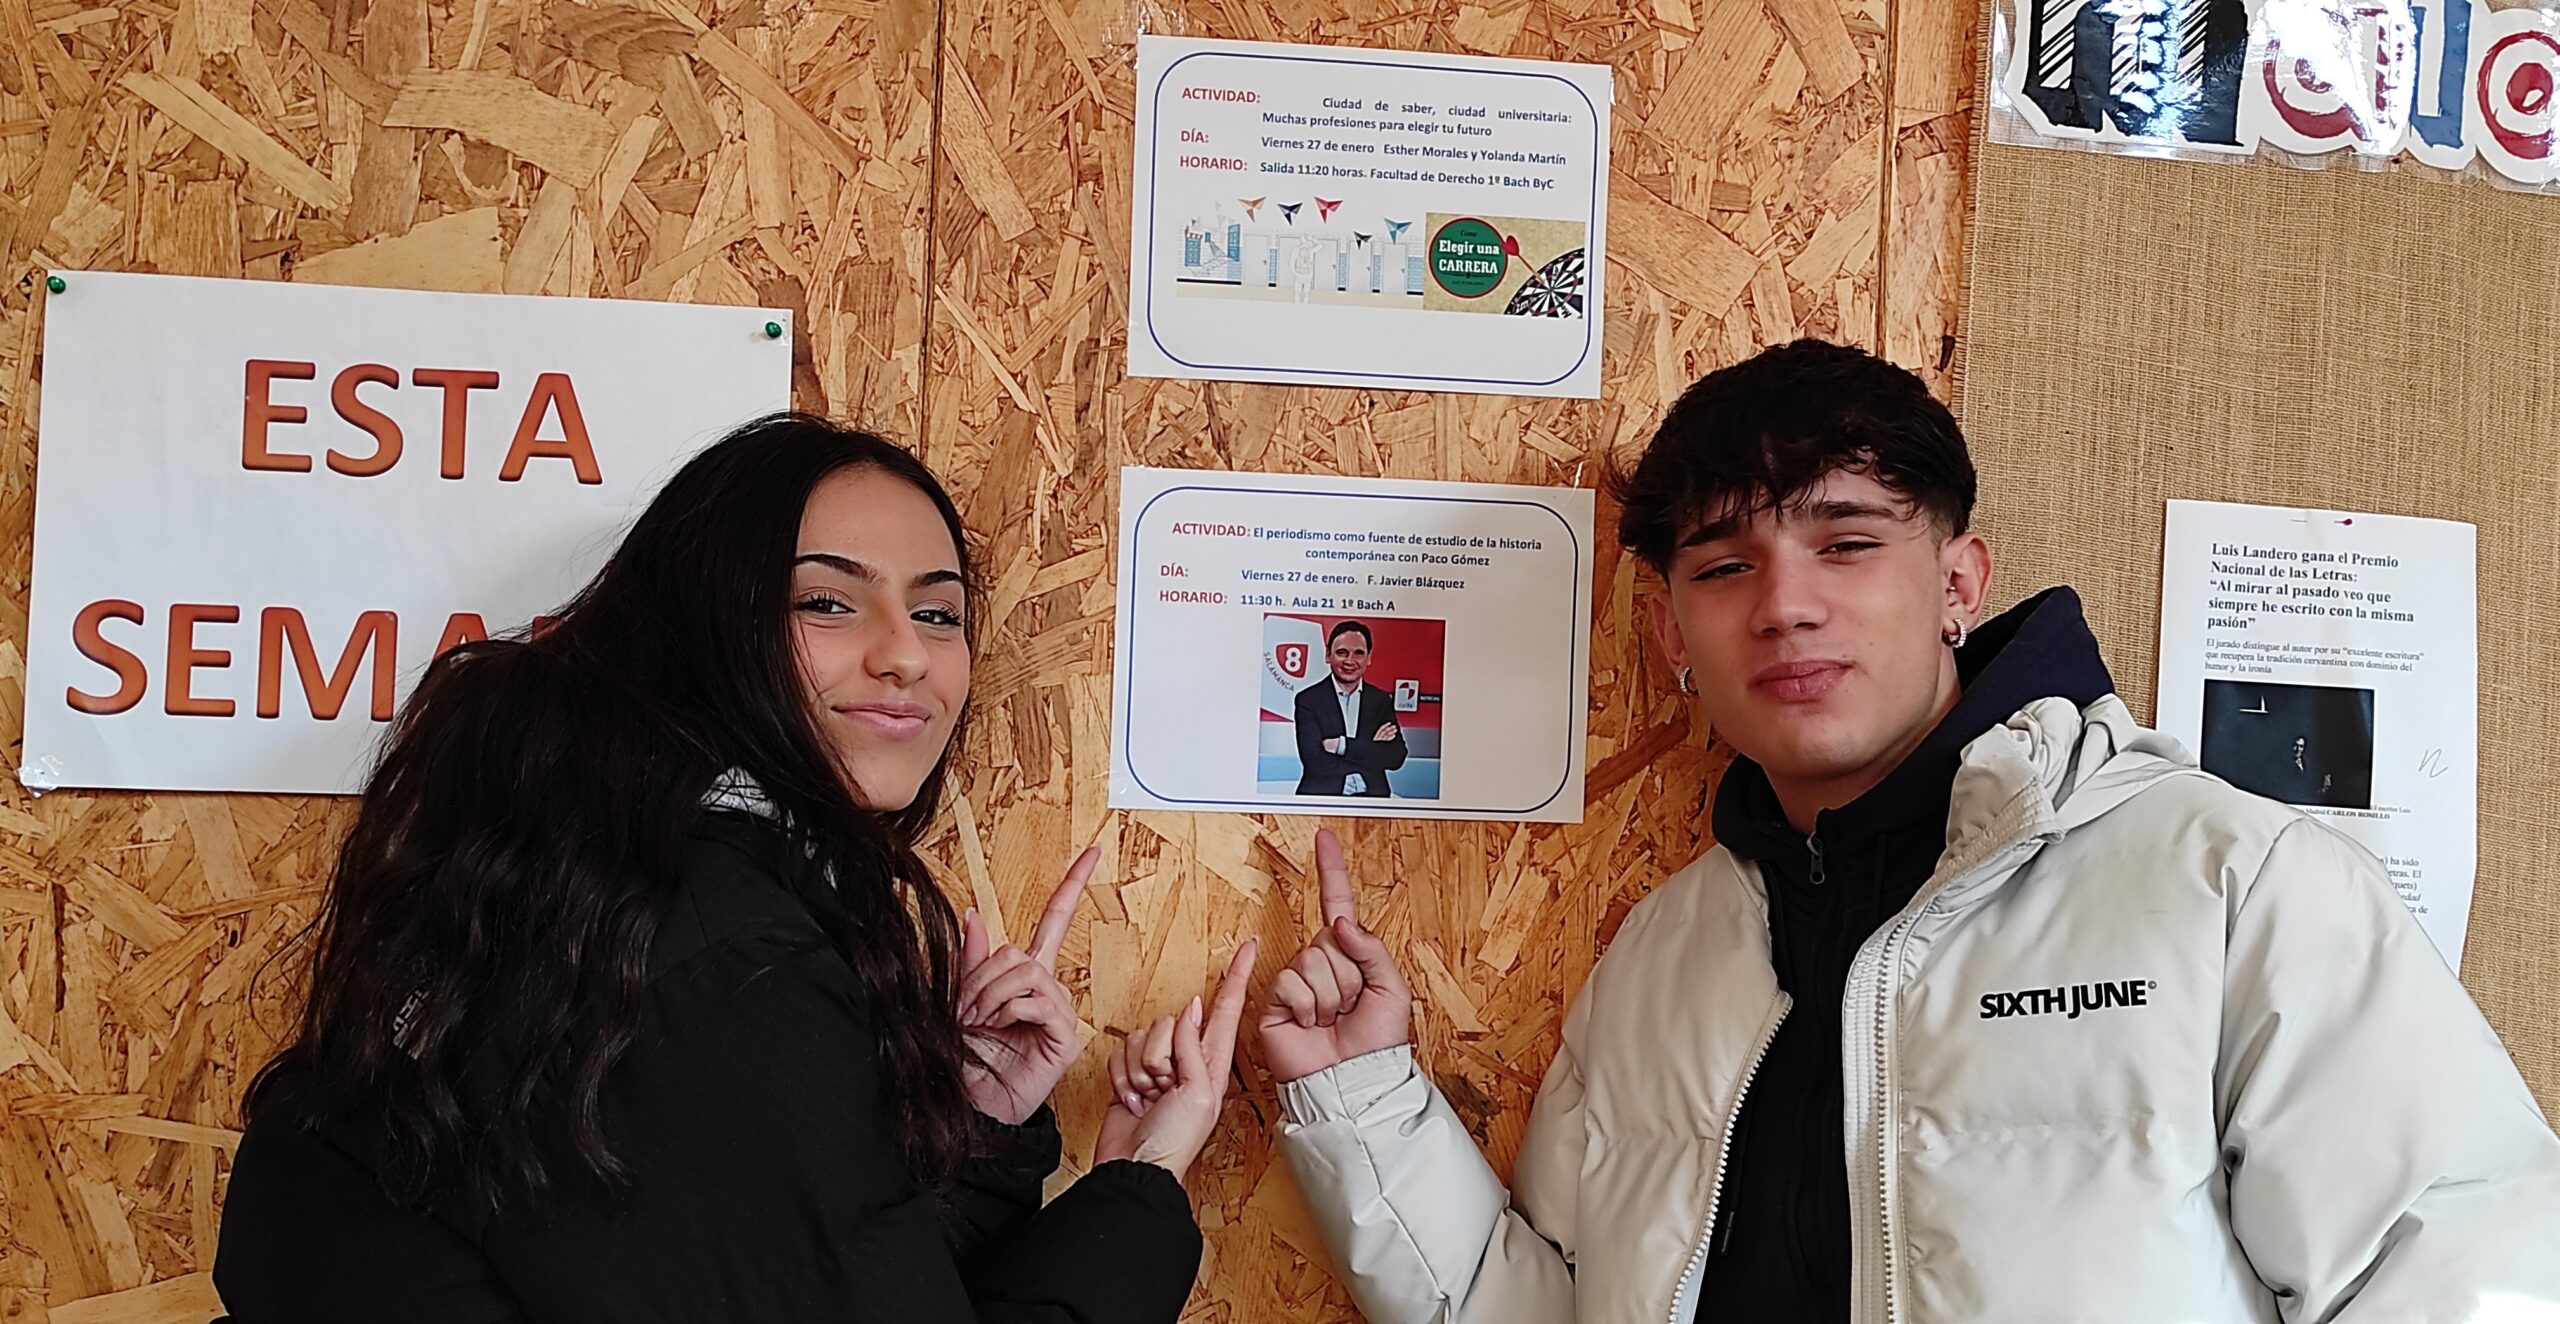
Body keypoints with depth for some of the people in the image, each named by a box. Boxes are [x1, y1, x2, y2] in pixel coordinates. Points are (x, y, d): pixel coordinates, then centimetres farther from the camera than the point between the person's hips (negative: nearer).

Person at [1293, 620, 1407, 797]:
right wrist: (1370, 750, -5)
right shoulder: (1309, 699, 2)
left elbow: (1396, 757, 0)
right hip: (1321, 797, -2)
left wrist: (1343, 745, -8)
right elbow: (1314, 761, -8)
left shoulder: (1382, 700, 11)